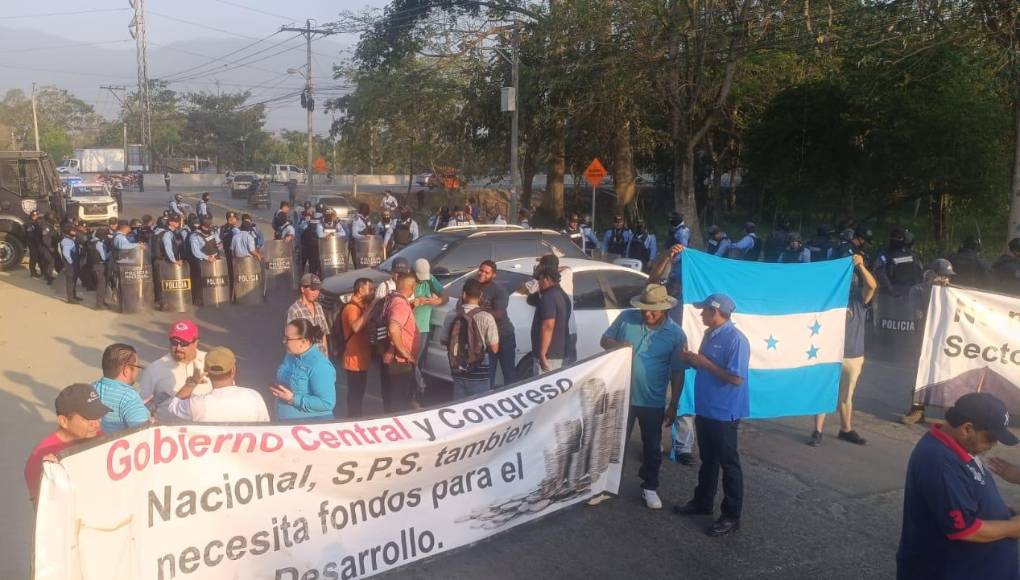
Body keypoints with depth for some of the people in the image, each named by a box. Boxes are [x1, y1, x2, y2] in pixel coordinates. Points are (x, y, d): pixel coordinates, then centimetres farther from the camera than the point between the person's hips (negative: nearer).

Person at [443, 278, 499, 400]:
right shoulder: (486, 318, -17)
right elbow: (494, 349, -12)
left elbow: (445, 341, 8)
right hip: (478, 373, -4)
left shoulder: (451, 315, -5)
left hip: (457, 371, 4)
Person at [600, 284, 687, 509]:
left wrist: (673, 405, -3)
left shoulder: (676, 334, -8)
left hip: (653, 401, -1)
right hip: (620, 395, 1)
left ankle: (650, 487, 31)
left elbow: (677, 373, -3)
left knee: (652, 446, 13)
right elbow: (604, 340, 5)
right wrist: (618, 345, -19)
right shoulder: (626, 318, -6)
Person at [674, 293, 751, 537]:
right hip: (705, 410, 9)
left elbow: (736, 378, -24)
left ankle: (731, 517, 13)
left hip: (725, 413, -9)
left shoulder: (735, 339, -20)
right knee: (707, 459, 21)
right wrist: (692, 360, -1)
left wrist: (704, 362, -22)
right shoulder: (709, 335, 8)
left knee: (728, 464, 3)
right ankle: (703, 501, 36)